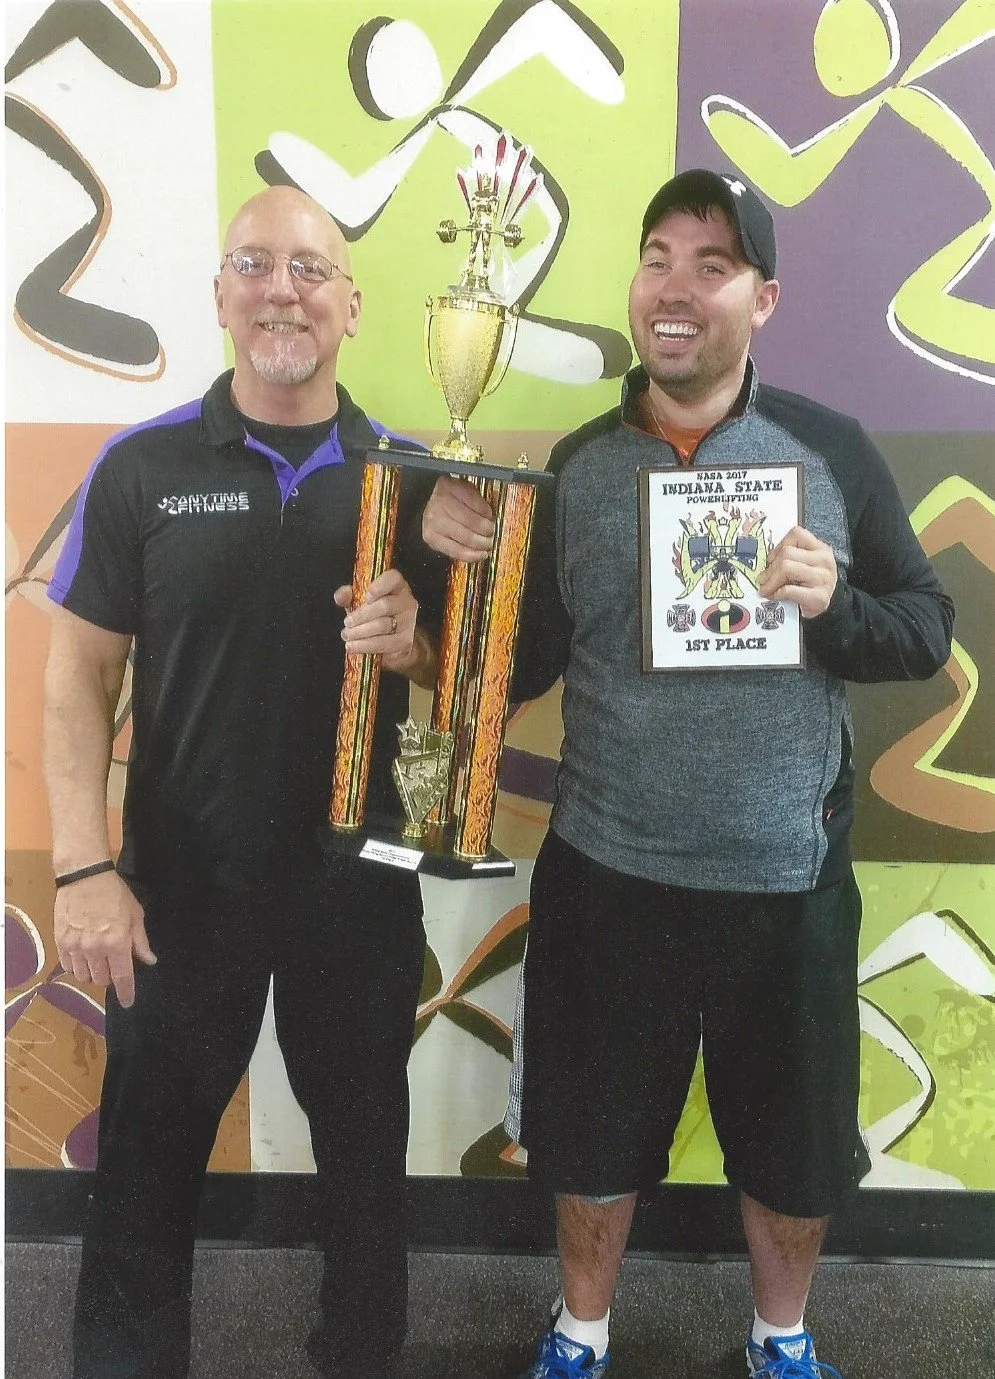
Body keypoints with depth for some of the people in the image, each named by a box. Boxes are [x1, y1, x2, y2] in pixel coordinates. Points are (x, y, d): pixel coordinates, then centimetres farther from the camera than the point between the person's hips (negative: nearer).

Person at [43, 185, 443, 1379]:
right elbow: (79, 675, -3)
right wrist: (85, 868, -12)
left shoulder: (406, 473, 1)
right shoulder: (141, 465, -3)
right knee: (146, 1164, 14)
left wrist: (413, 646, -18)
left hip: (361, 877, 2)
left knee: (365, 1153, 18)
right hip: (180, 881, -1)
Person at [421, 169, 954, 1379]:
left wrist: (833, 602, -20)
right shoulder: (573, 466, -1)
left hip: (786, 878, 0)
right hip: (606, 871, 1)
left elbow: (927, 633, 0)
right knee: (590, 1127, 18)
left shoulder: (831, 448, -4)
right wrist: (462, 562, -18)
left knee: (794, 1138, 19)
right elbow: (518, 670, -1)